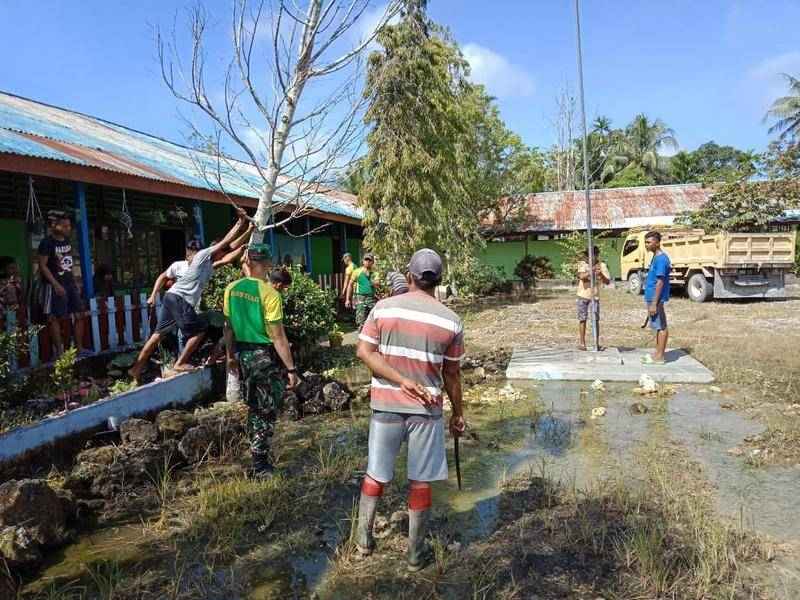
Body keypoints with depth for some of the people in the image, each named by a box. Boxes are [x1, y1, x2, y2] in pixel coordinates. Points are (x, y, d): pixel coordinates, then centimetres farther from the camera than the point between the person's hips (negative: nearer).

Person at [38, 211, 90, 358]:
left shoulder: (67, 240, 9)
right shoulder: (47, 242, -12)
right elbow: (42, 265, -14)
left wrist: (74, 281, 14)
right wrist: (56, 284, -20)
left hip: (70, 283, 7)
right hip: (55, 285, -7)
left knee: (80, 315, 5)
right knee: (55, 318, -1)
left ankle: (79, 348, 12)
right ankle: (59, 352, 3)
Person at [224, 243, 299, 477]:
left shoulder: (232, 289, -1)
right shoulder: (269, 294, -20)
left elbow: (229, 327, 8)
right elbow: (278, 337, -20)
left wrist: (230, 355, 20)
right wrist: (291, 368, -14)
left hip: (242, 354, 6)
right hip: (265, 357, -6)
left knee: (253, 407, 21)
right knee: (267, 411, 7)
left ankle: (258, 453, 34)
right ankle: (260, 465, 12)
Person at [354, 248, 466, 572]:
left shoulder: (384, 308, -4)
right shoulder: (450, 320, -4)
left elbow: (364, 352, -10)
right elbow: (451, 374, 2)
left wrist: (404, 382, -12)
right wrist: (458, 412, 15)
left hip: (385, 404, 1)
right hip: (426, 408, -1)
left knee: (376, 473, 18)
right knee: (420, 481, 11)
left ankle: (363, 536, 31)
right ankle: (416, 552, 23)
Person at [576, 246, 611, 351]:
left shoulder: (602, 265, 0)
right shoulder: (583, 264, -2)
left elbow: (607, 282, -4)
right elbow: (582, 276, -20)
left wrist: (601, 274, -22)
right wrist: (592, 270, -33)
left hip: (595, 296, 1)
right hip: (583, 296, -1)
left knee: (596, 320, 1)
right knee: (582, 319, 4)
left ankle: (597, 343, 9)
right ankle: (582, 342, 11)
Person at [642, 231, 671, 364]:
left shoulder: (661, 259, -17)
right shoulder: (656, 258, 13)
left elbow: (660, 282, -20)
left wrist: (654, 303, -21)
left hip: (656, 299, -10)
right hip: (653, 298, 10)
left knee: (661, 327, -2)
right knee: (659, 326, 14)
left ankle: (660, 356, 3)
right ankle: (658, 353, 22)